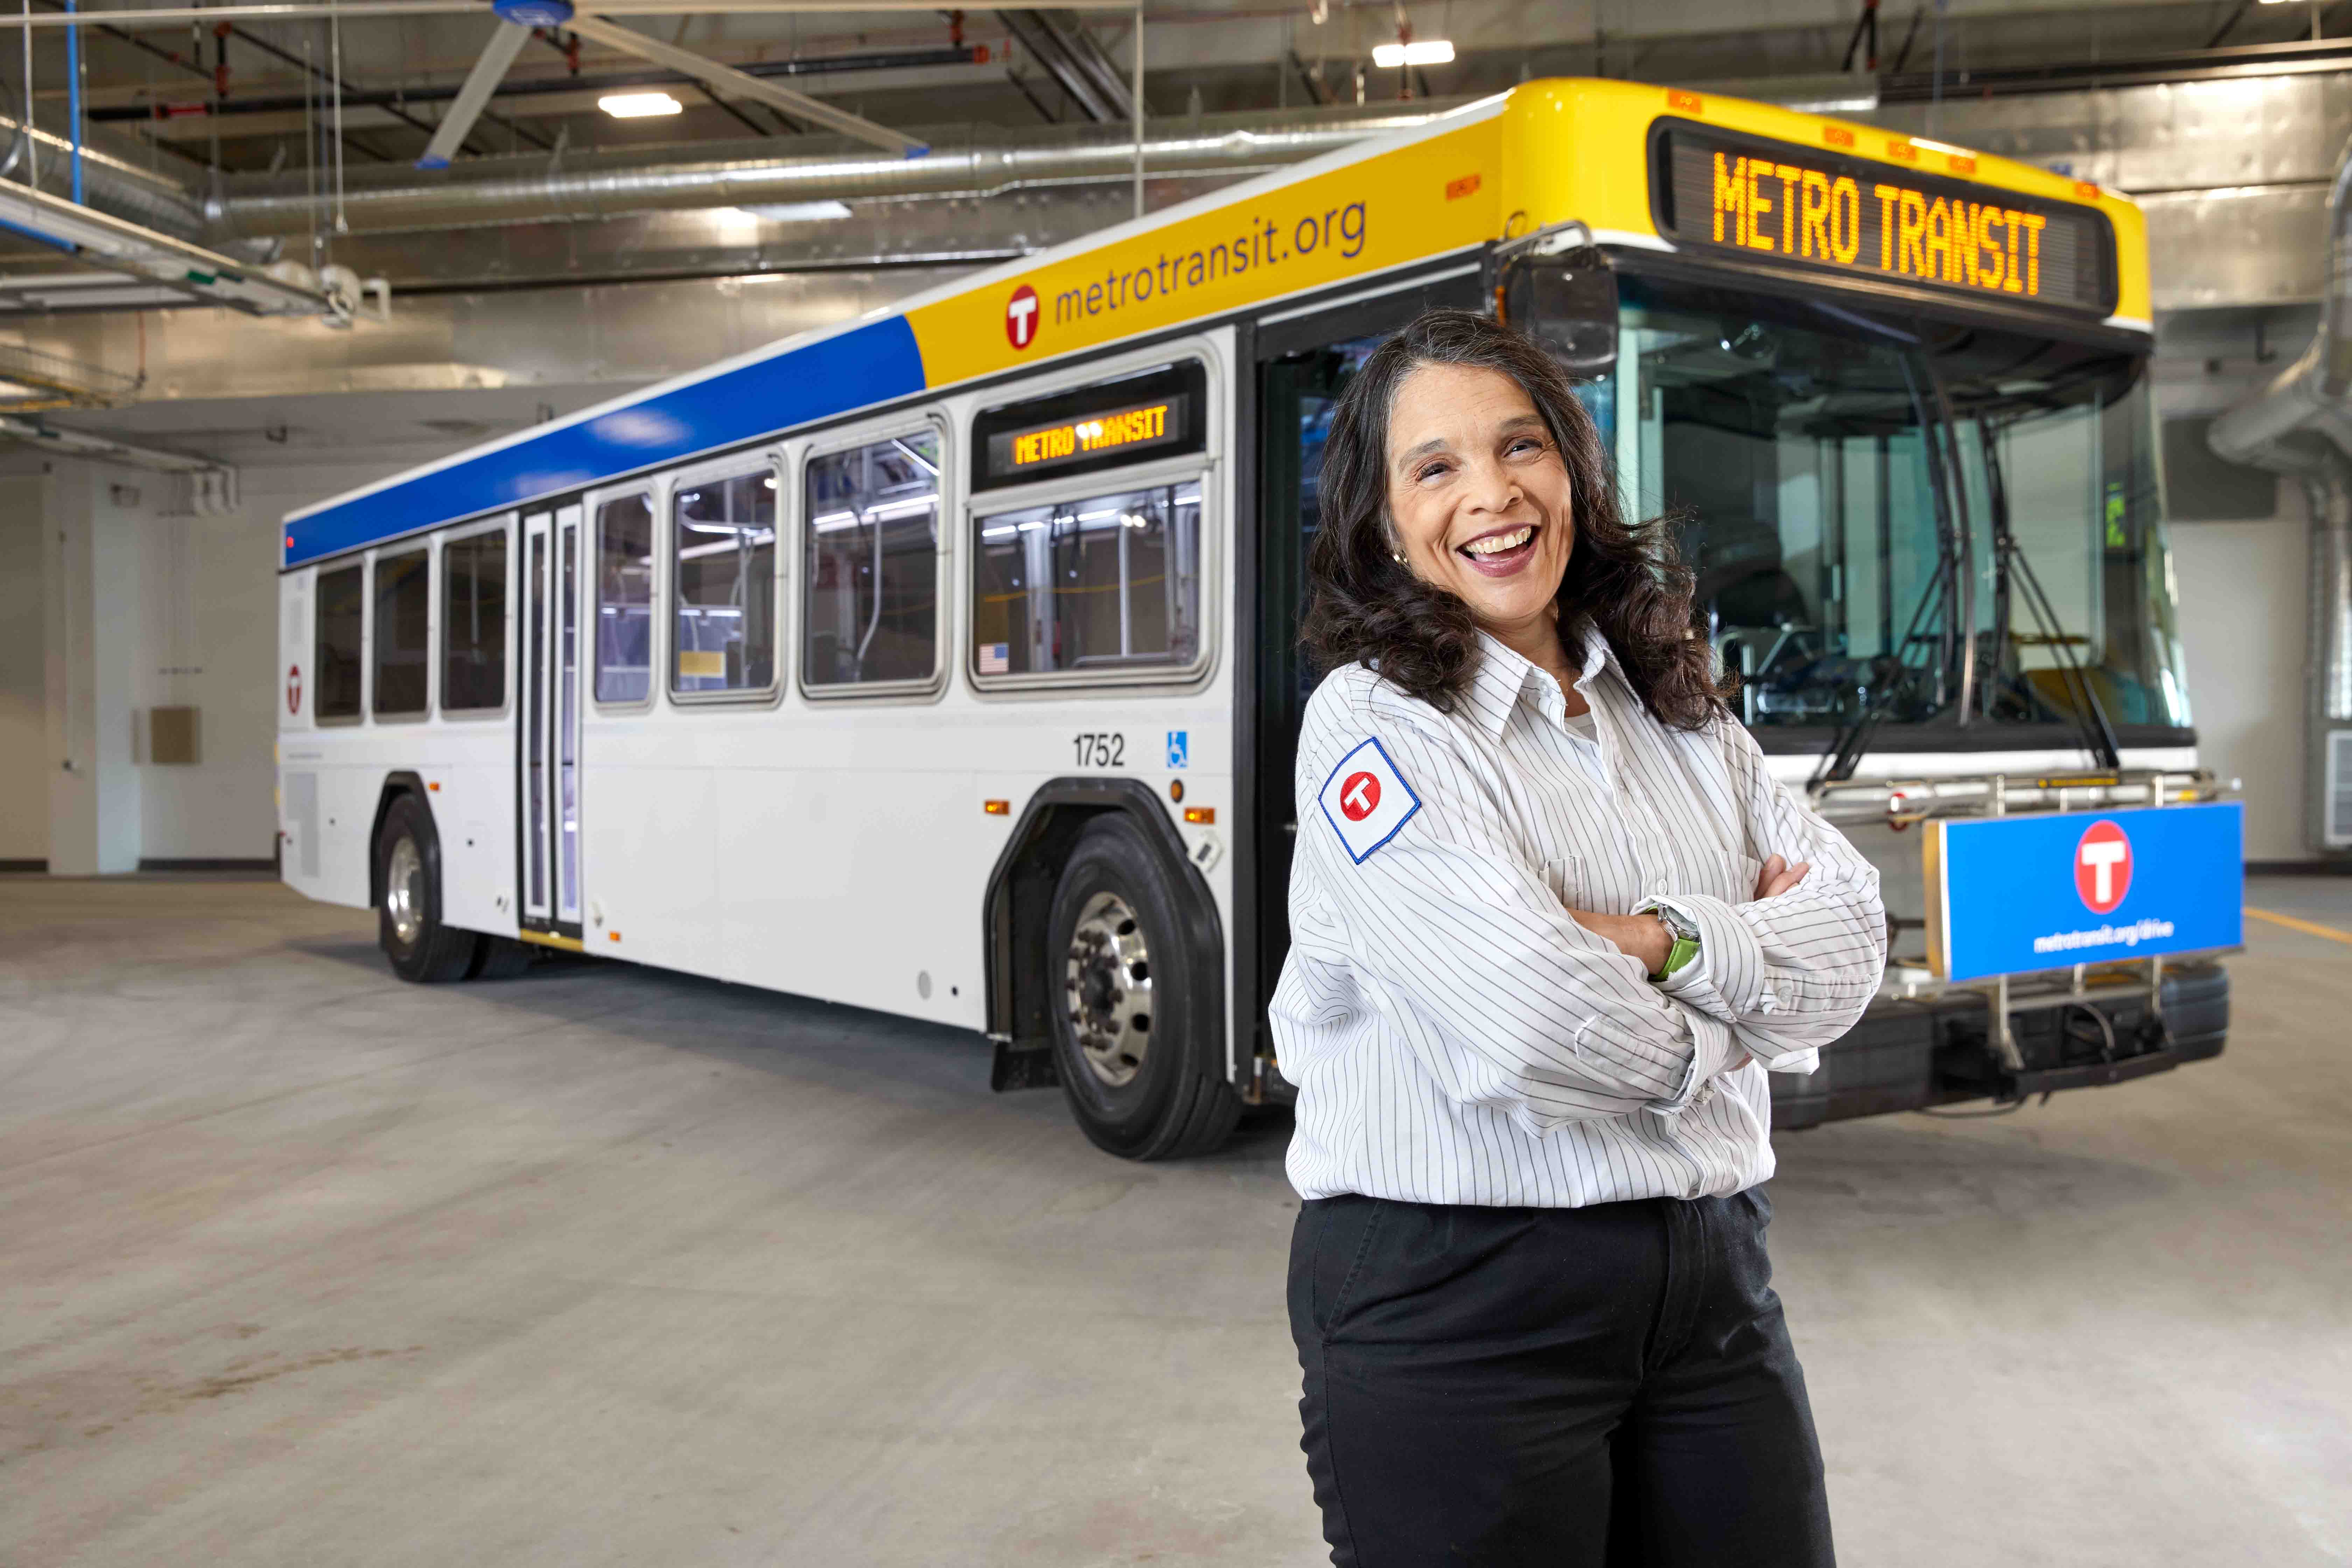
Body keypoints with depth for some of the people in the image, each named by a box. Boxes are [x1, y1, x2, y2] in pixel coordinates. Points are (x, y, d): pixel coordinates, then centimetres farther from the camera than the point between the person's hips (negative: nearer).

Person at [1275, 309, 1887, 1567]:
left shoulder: (1675, 704, 10)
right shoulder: (1374, 724, -11)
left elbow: (1851, 942, 1)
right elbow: (1528, 1027, -23)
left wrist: (1670, 944, -16)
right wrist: (1724, 1030, -5)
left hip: (1710, 1275, 6)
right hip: (1455, 1308, -6)